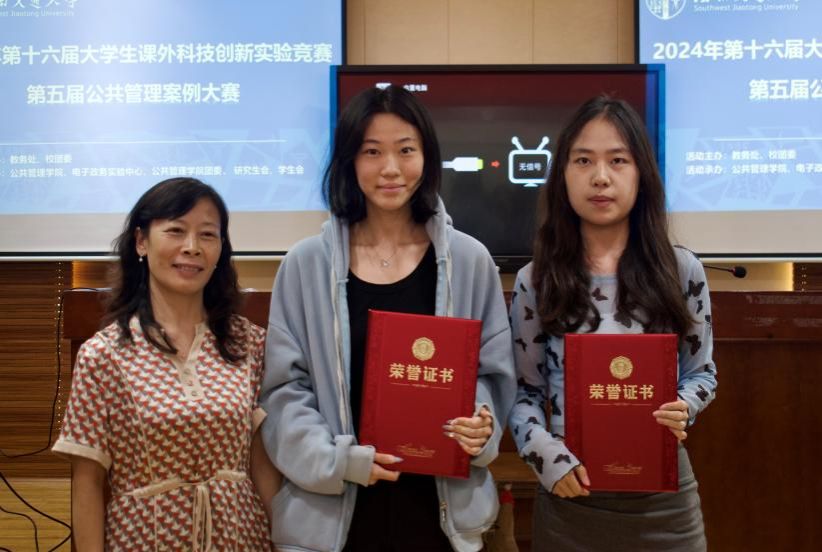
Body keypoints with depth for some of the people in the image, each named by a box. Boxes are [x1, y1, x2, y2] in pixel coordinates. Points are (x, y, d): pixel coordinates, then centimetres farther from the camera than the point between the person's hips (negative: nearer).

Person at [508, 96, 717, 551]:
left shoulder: (682, 271, -2)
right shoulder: (534, 281, -4)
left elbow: (701, 372, 6)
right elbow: (524, 392, 0)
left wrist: (683, 408, -14)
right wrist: (547, 456, -15)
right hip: (571, 494, 0)